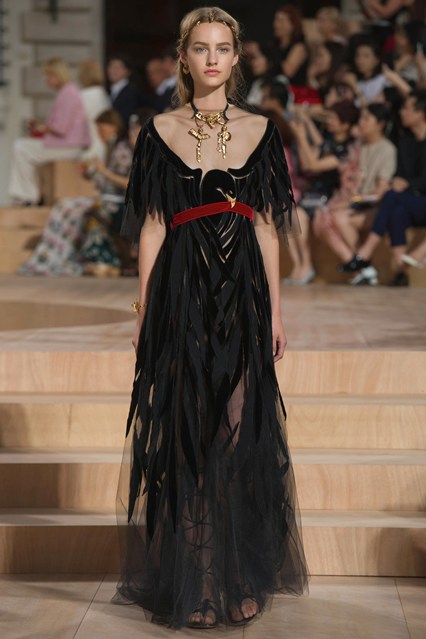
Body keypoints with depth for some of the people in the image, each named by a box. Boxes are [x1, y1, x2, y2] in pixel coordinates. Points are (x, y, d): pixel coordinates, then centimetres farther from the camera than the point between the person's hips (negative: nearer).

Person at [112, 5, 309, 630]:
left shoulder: (260, 130, 8)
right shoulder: (159, 131, 5)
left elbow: (267, 229, 7)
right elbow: (152, 228, 3)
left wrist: (275, 311, 3)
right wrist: (144, 311, -1)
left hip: (243, 294, 1)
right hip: (180, 294, -1)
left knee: (241, 430, 2)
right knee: (183, 431, 1)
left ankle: (239, 575, 15)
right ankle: (187, 582, 12)